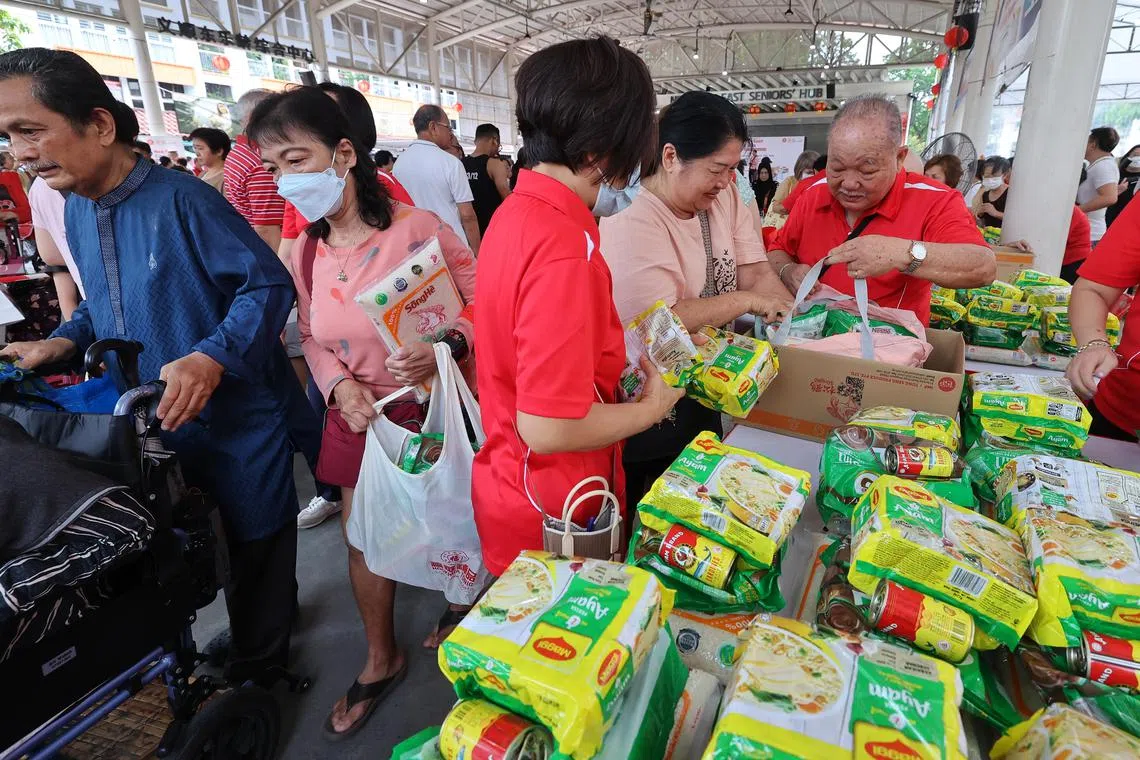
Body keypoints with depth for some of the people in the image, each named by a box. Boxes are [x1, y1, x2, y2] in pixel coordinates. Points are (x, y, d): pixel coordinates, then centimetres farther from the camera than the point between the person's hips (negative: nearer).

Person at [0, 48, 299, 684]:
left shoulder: (181, 200, -19)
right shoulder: (77, 212, 7)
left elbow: (270, 284, -21)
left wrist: (213, 357, -33)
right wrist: (66, 341, 3)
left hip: (236, 417, -8)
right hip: (155, 424, 8)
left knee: (254, 543, 9)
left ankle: (258, 667, 33)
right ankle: (249, 631, 48)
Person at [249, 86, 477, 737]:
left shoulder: (418, 228, -18)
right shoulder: (305, 252, 0)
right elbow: (312, 337, 10)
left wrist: (445, 350, -31)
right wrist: (339, 385, -9)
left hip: (432, 409, -5)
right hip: (358, 418, 5)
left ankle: (462, 610, 50)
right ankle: (383, 659, 43)